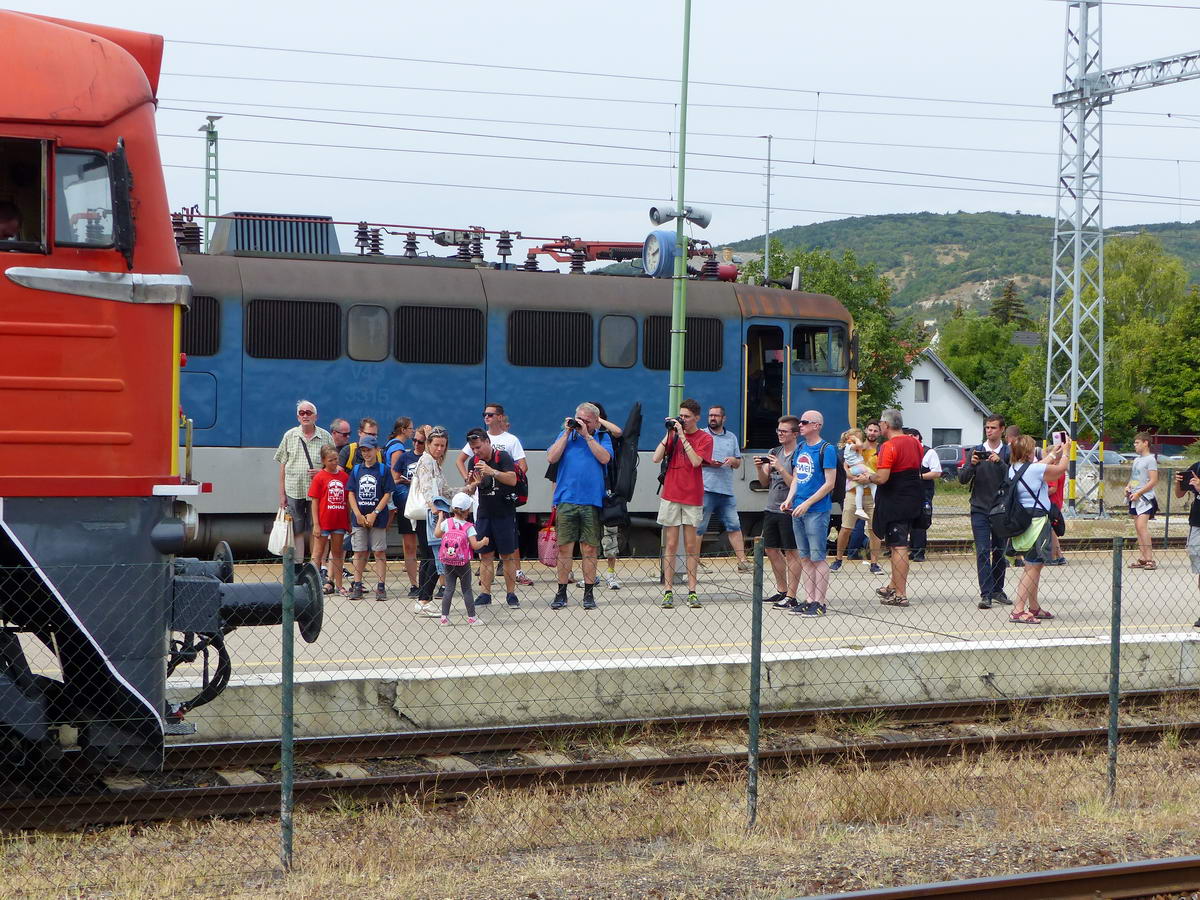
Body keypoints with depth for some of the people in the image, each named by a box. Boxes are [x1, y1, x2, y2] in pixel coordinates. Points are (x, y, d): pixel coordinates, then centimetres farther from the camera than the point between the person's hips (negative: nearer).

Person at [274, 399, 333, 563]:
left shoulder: (326, 437, 5)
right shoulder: (289, 436, 8)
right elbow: (282, 466, 9)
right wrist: (282, 494, 4)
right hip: (294, 492, 1)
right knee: (296, 531, 3)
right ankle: (297, 566, 8)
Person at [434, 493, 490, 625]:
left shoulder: (447, 523, -4)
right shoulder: (468, 527, -12)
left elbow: (437, 534, 12)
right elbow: (475, 545, -16)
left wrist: (440, 519, 25)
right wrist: (484, 542, 4)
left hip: (448, 563, 3)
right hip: (464, 564, -3)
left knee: (449, 589, 8)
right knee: (467, 590, 6)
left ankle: (444, 617, 5)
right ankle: (471, 617, 8)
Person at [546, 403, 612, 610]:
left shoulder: (602, 438, 9)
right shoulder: (565, 435, 12)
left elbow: (605, 458, -10)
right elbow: (551, 458, 0)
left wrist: (586, 435, -9)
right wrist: (567, 433, -2)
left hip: (591, 501, -1)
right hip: (566, 500, 1)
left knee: (589, 548, 2)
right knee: (564, 547, 0)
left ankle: (589, 593, 9)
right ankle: (561, 592, 6)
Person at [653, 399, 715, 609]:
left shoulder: (705, 438, 1)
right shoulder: (673, 434, 9)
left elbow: (695, 461, -16)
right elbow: (657, 458, -1)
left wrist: (682, 435, -14)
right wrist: (670, 433, -4)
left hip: (692, 498, -2)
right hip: (671, 496, 2)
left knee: (691, 546, 1)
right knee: (671, 545, 1)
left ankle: (692, 591, 5)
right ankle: (668, 591, 0)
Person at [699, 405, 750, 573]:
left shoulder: (731, 438, 19)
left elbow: (738, 463, 23)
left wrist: (733, 460, 0)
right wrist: (708, 463, -15)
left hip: (727, 490, 4)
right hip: (705, 490, -4)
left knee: (734, 526, 3)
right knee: (698, 528, -3)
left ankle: (742, 561, 5)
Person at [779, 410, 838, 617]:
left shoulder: (827, 449, -9)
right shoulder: (800, 447, 13)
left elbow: (829, 483, -12)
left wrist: (807, 503, -16)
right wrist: (789, 499, 4)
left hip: (817, 511, -7)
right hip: (798, 510, 7)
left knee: (818, 558, -3)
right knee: (805, 558, 10)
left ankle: (819, 603, 0)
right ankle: (808, 600, 15)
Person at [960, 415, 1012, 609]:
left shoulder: (1008, 452, 4)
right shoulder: (976, 451, 6)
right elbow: (962, 479, 1)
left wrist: (1000, 462, -22)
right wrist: (972, 464, -17)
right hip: (980, 509, -1)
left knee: (1000, 551, 8)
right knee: (983, 552, -8)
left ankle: (997, 590, 20)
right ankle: (985, 594, -12)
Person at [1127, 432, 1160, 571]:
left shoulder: (1150, 460, -8)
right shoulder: (1137, 460, 18)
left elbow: (1153, 481, -14)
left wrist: (1138, 493, -17)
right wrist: (1128, 487, 7)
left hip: (1145, 497, -9)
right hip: (1135, 498, 9)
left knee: (1142, 526, -18)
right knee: (1138, 527, 7)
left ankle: (1150, 558, -20)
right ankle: (1143, 559, 10)